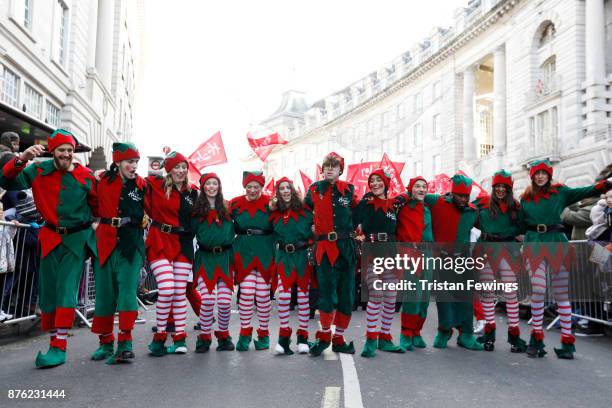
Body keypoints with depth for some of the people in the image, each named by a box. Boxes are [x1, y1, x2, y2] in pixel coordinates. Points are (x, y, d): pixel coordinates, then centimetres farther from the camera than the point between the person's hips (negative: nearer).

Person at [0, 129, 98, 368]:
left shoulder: (86, 176, -2)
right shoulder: (39, 171, 0)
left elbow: (97, 206, 9)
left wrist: (93, 224, -2)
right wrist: (21, 160, -20)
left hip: (77, 238, -3)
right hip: (51, 238, 3)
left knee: (66, 290, -11)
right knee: (48, 292, 9)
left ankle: (59, 348, -7)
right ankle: (53, 340, 25)